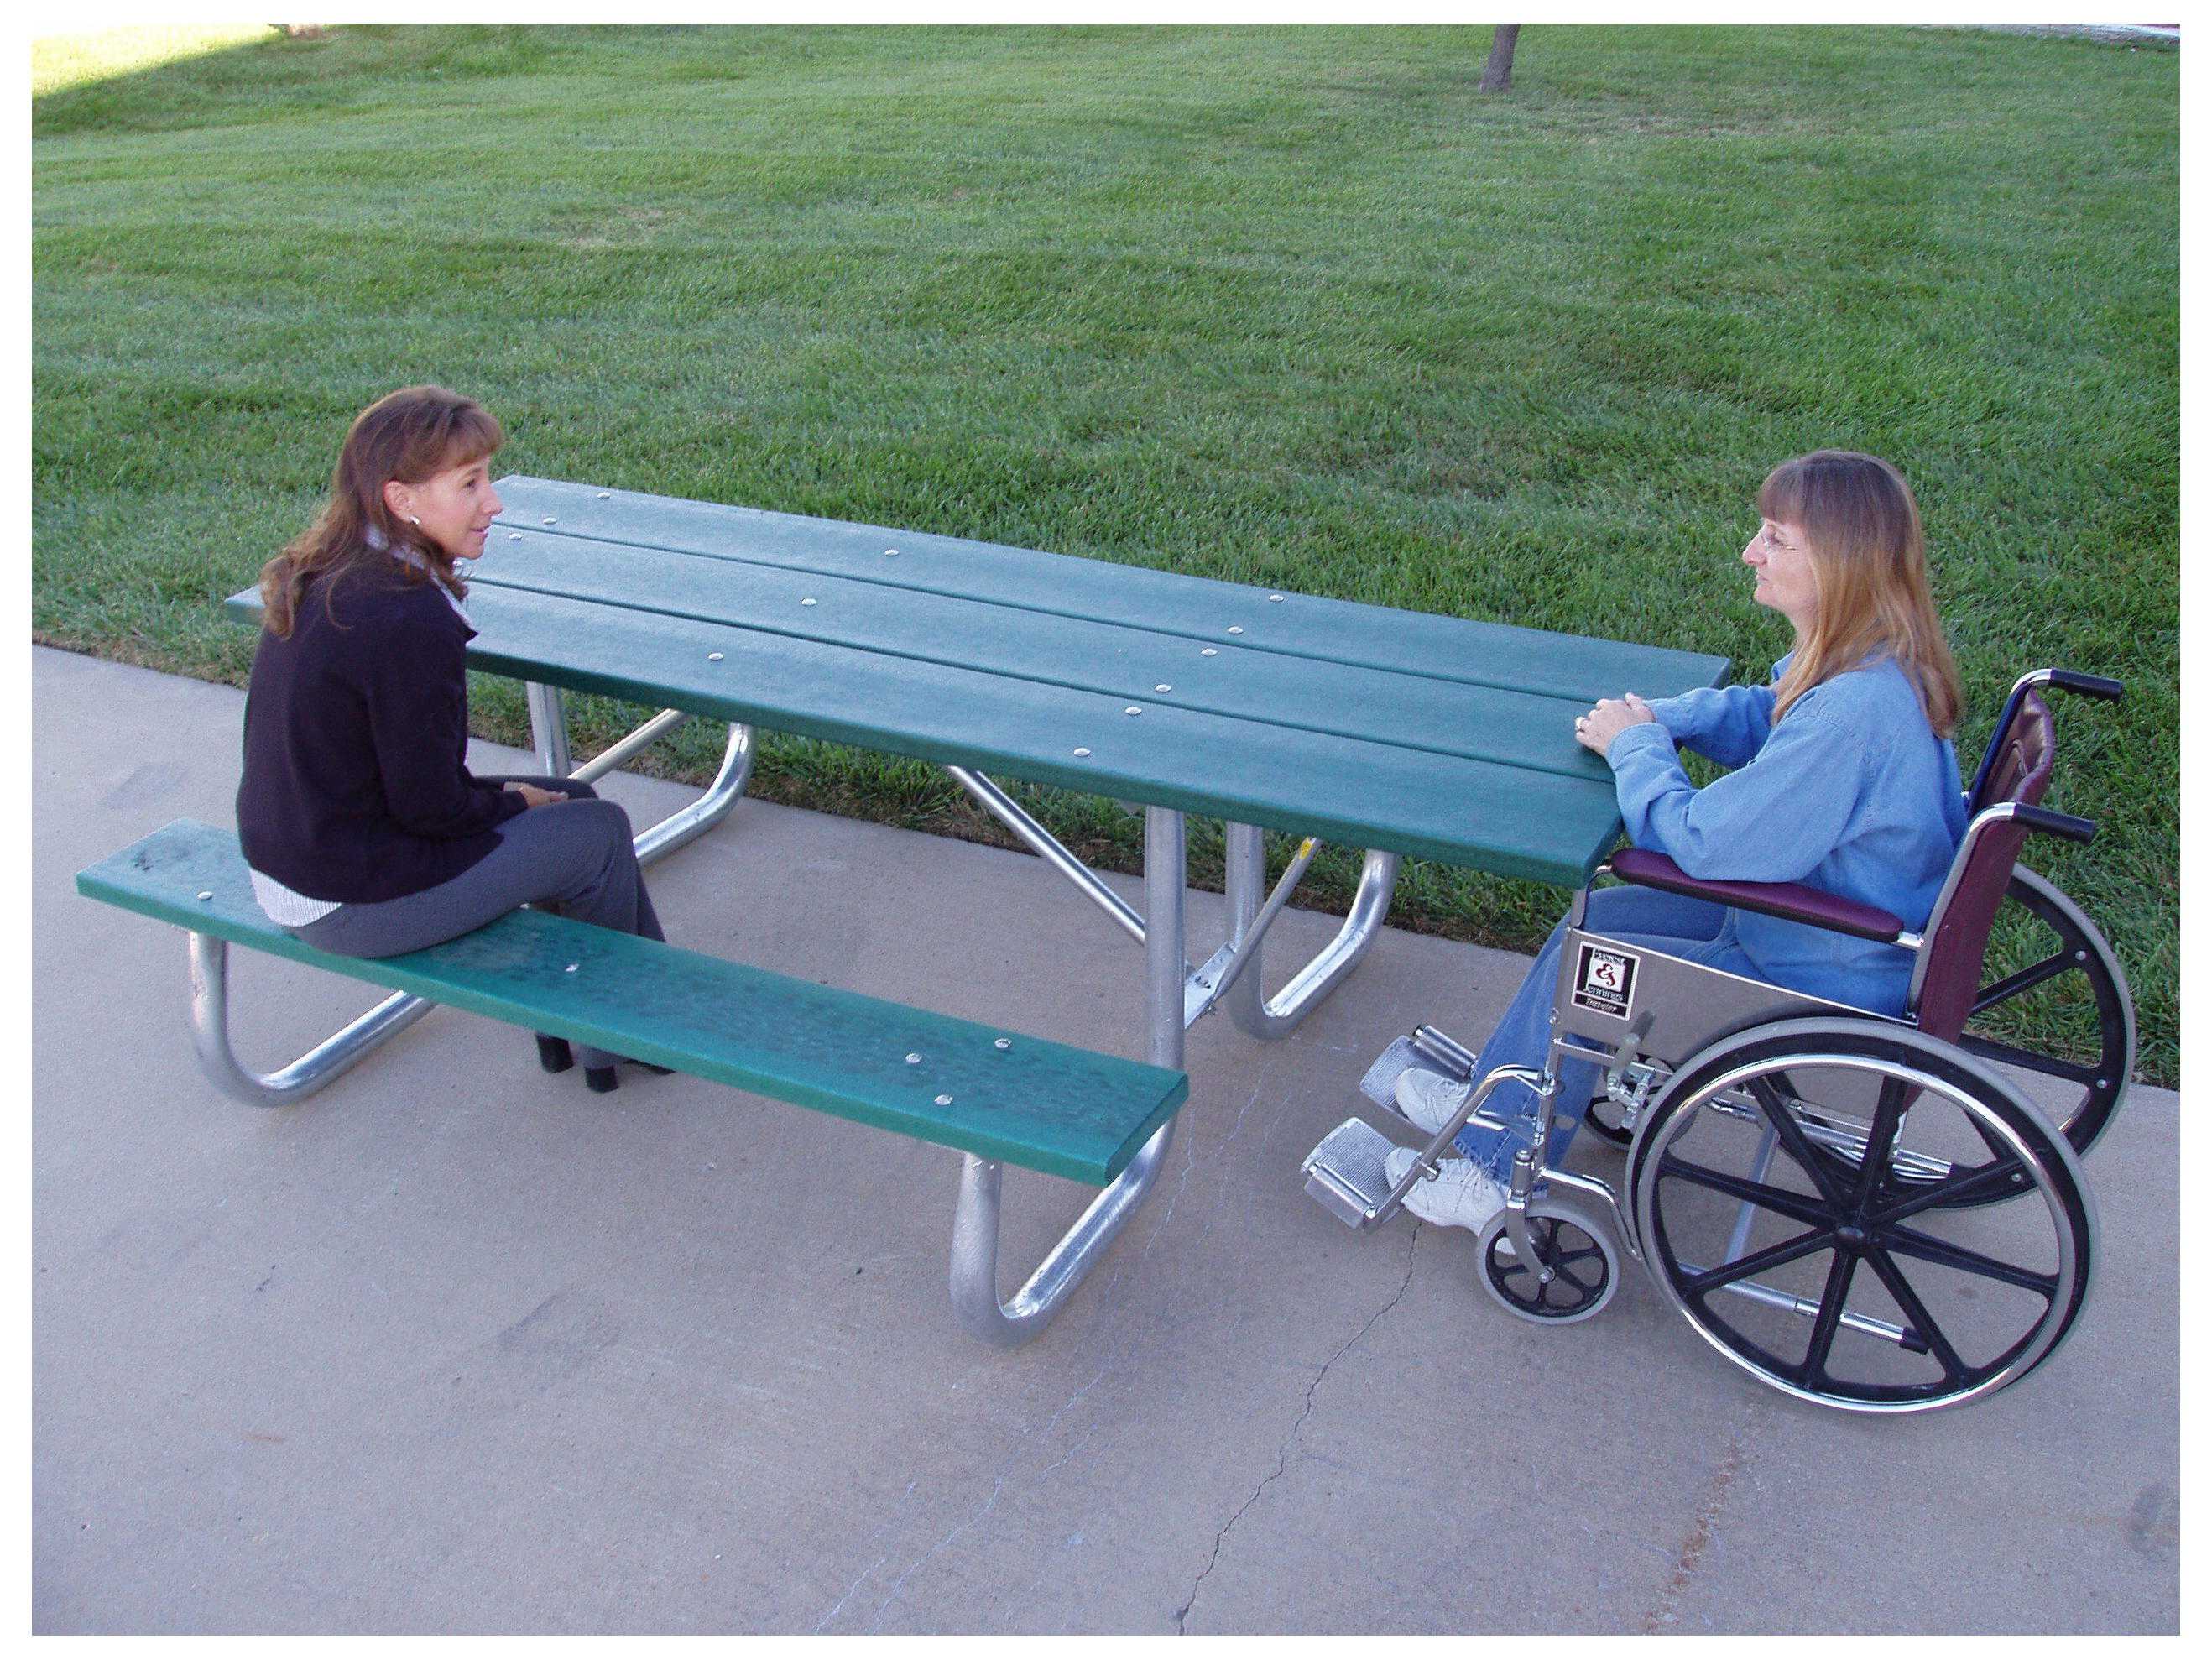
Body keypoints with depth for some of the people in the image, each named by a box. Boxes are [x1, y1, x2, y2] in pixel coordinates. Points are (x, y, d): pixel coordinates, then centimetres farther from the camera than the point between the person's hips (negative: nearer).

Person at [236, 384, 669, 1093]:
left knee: (575, 798, 17)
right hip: (353, 903, -9)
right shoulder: (409, 622, -29)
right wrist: (515, 800, -2)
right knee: (599, 832, 2)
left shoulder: (318, 579, 1)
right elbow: (433, 806, -22)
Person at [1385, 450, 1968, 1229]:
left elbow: (1703, 843, -29)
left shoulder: (1852, 712, -34)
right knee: (1594, 915, 12)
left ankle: (1497, 1176, 13)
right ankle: (1493, 1103, 25)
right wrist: (1661, 719, -3)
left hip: (1821, 988, -10)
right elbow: (1757, 716, 17)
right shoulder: (1874, 660, -3)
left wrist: (1636, 746, -12)